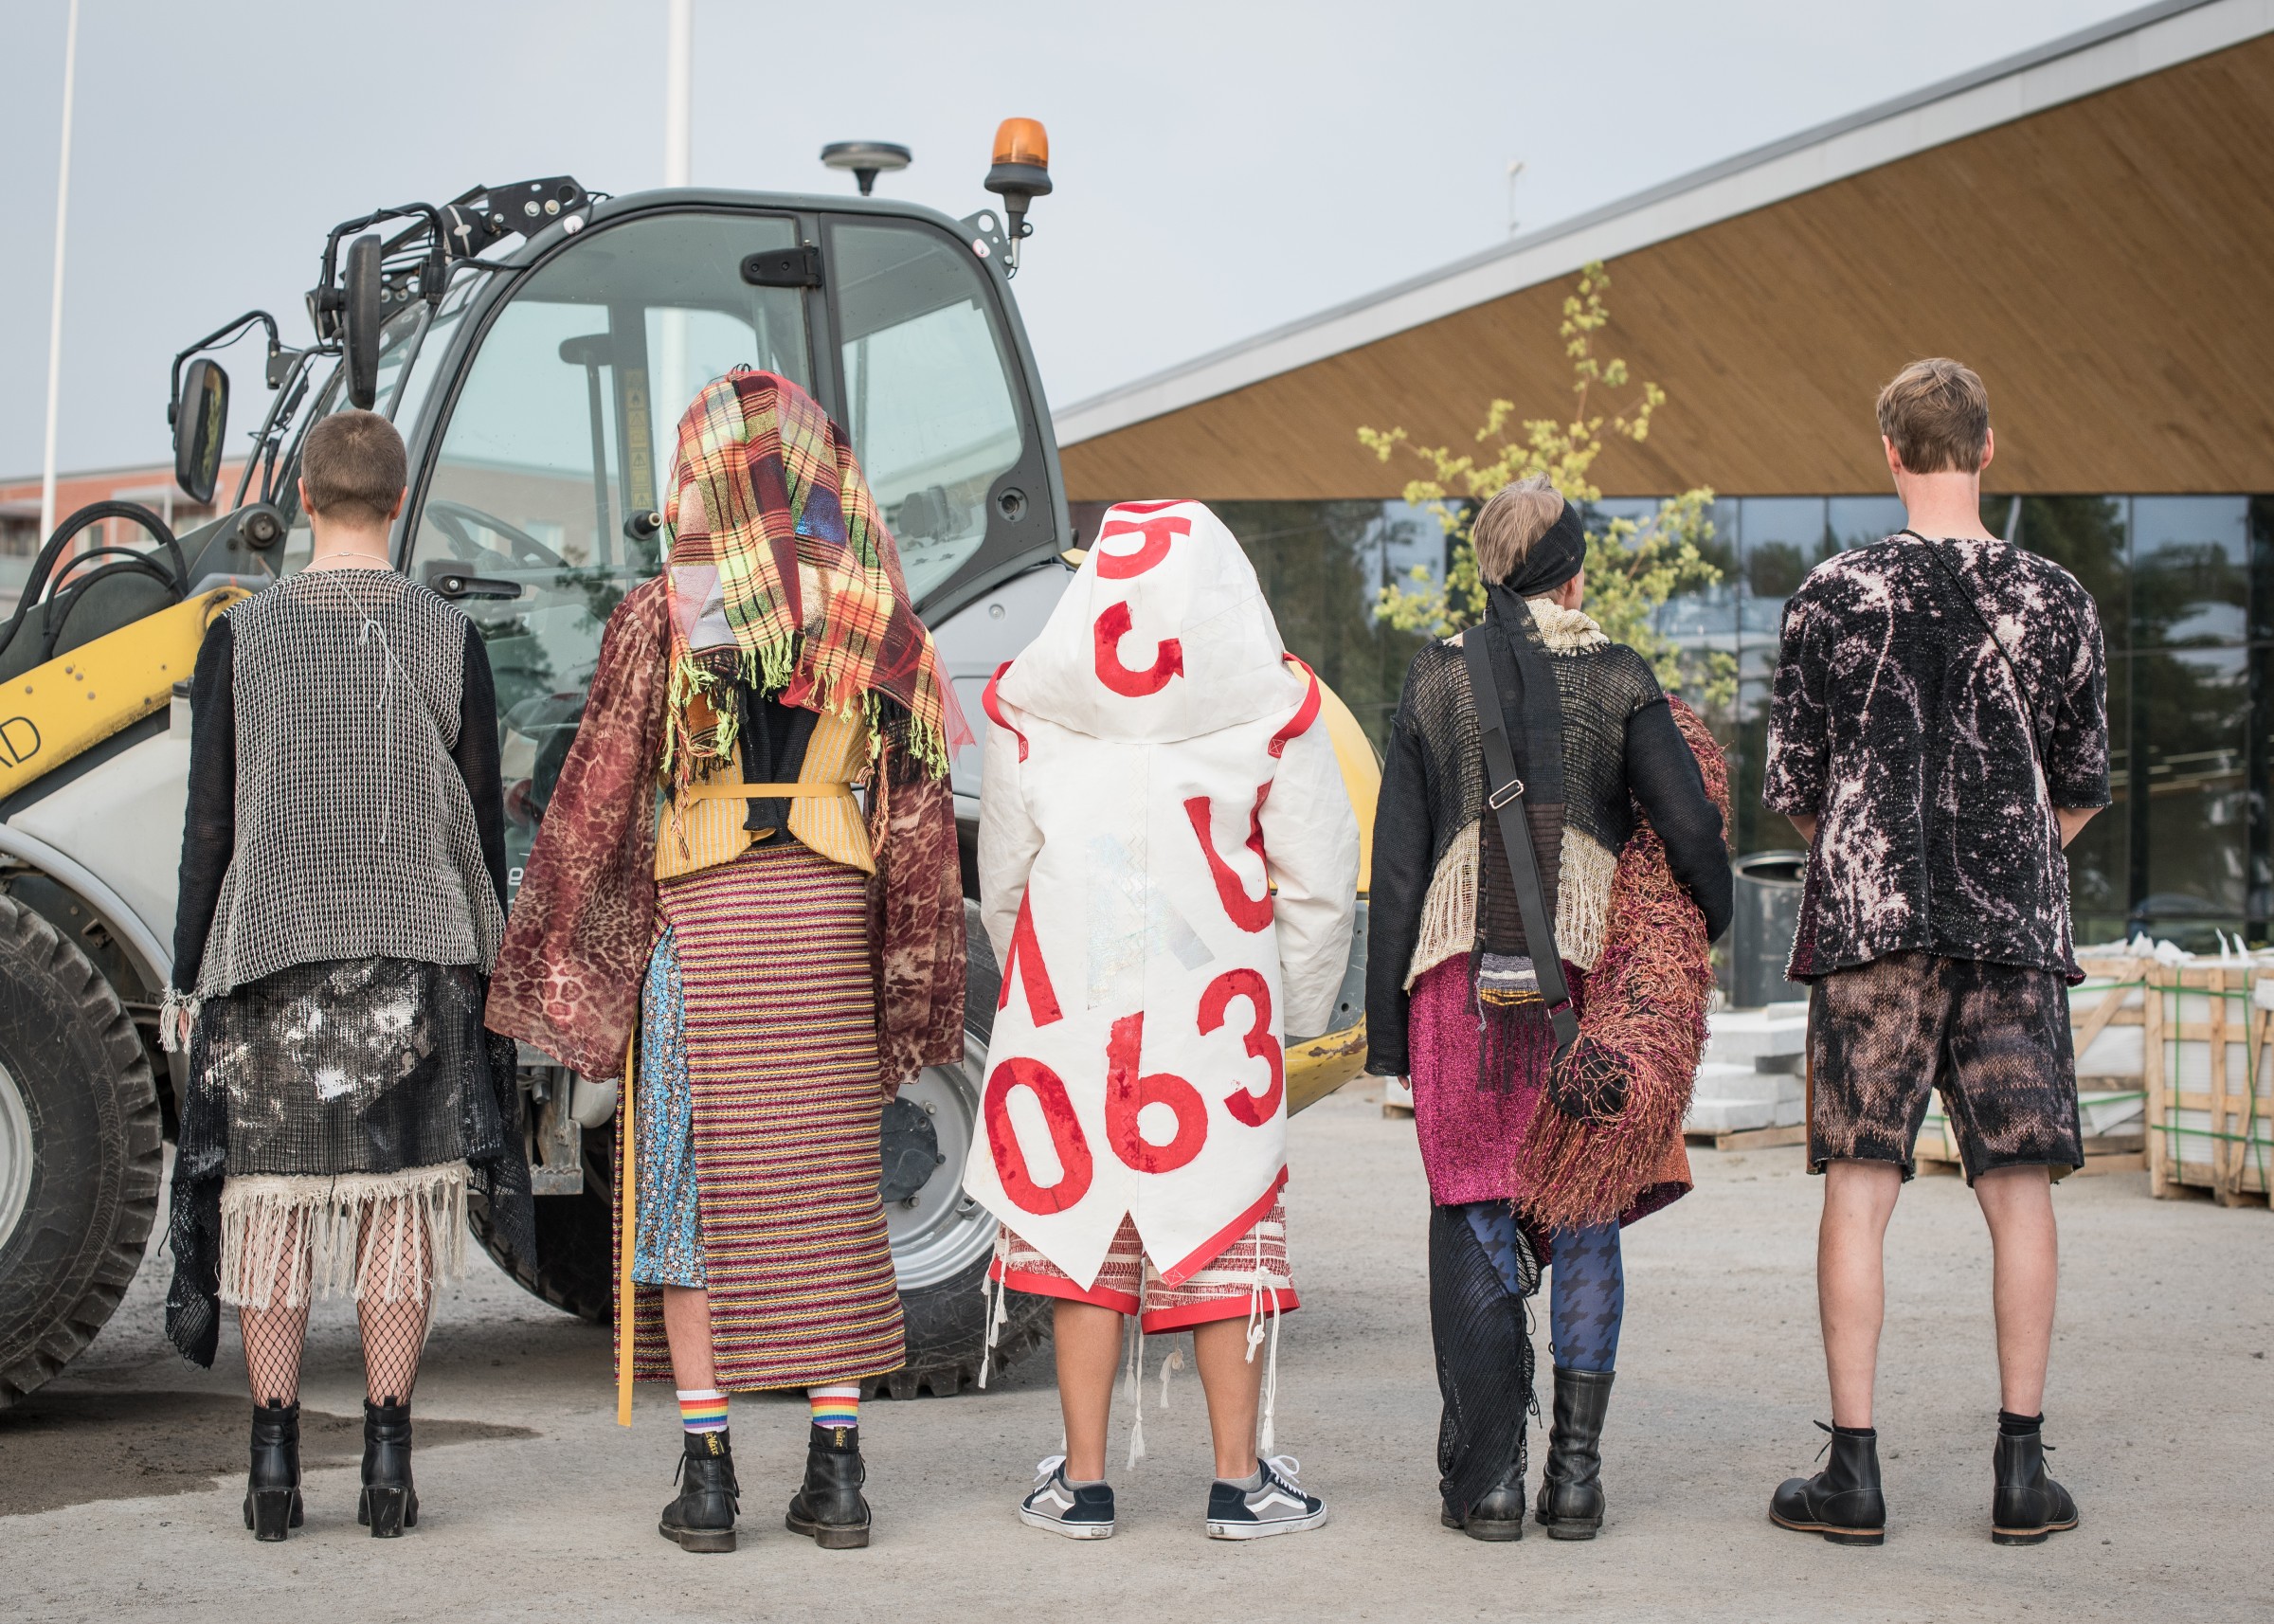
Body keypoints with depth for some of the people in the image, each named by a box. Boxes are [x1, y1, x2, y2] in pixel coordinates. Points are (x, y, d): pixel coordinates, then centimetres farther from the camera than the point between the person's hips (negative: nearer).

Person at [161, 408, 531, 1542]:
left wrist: (187, 980, 7)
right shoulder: (450, 641, 1)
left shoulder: (240, 637, 0)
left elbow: (209, 827, 0)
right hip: (416, 961, 0)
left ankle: (274, 1464, 7)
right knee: (397, 1206, 4)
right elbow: (483, 831, 3)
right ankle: (388, 1462, 3)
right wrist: (485, 971, 12)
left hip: (270, 957, 0)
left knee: (272, 1206, 6)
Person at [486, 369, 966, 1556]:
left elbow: (596, 799, -3)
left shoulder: (663, 616, -4)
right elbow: (920, 814, 4)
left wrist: (550, 964, 5)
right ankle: (836, 1471, 8)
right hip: (829, 923, 3)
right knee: (828, 1194, 7)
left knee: (693, 1191, 4)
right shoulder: (878, 618, 4)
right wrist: (912, 989, 10)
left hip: (697, 925, -2)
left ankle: (706, 1473, 4)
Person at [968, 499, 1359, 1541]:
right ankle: (1240, 1482, 11)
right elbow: (1319, 880, 0)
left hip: (1070, 1013, 1)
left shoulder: (1028, 706, 1)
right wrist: (1296, 1013, 12)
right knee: (1226, 1225, 7)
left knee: (1080, 1226, 8)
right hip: (1219, 1016, -1)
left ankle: (1082, 1481, 11)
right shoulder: (1270, 704, -3)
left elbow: (1002, 882, 6)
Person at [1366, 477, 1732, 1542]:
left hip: (1461, 975, 0)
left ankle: (1486, 1479, 4)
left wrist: (1387, 1018, 6)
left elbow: (1397, 861, 3)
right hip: (1588, 973, 0)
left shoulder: (1435, 681, 5)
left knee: (1474, 1225, 6)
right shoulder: (1618, 680, 2)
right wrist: (1705, 933, 14)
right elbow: (1690, 826, -5)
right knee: (1585, 1225, 8)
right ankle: (1575, 1474, 9)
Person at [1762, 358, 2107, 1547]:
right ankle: (2023, 1469, 9)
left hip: (1868, 917, -1)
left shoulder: (1833, 597, -2)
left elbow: (1787, 788, 1)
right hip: (2015, 920, 1)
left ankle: (1853, 1470, 3)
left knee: (1858, 1184, 2)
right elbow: (2083, 789, 11)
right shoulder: (2056, 601, 2)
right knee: (2017, 1188, 6)